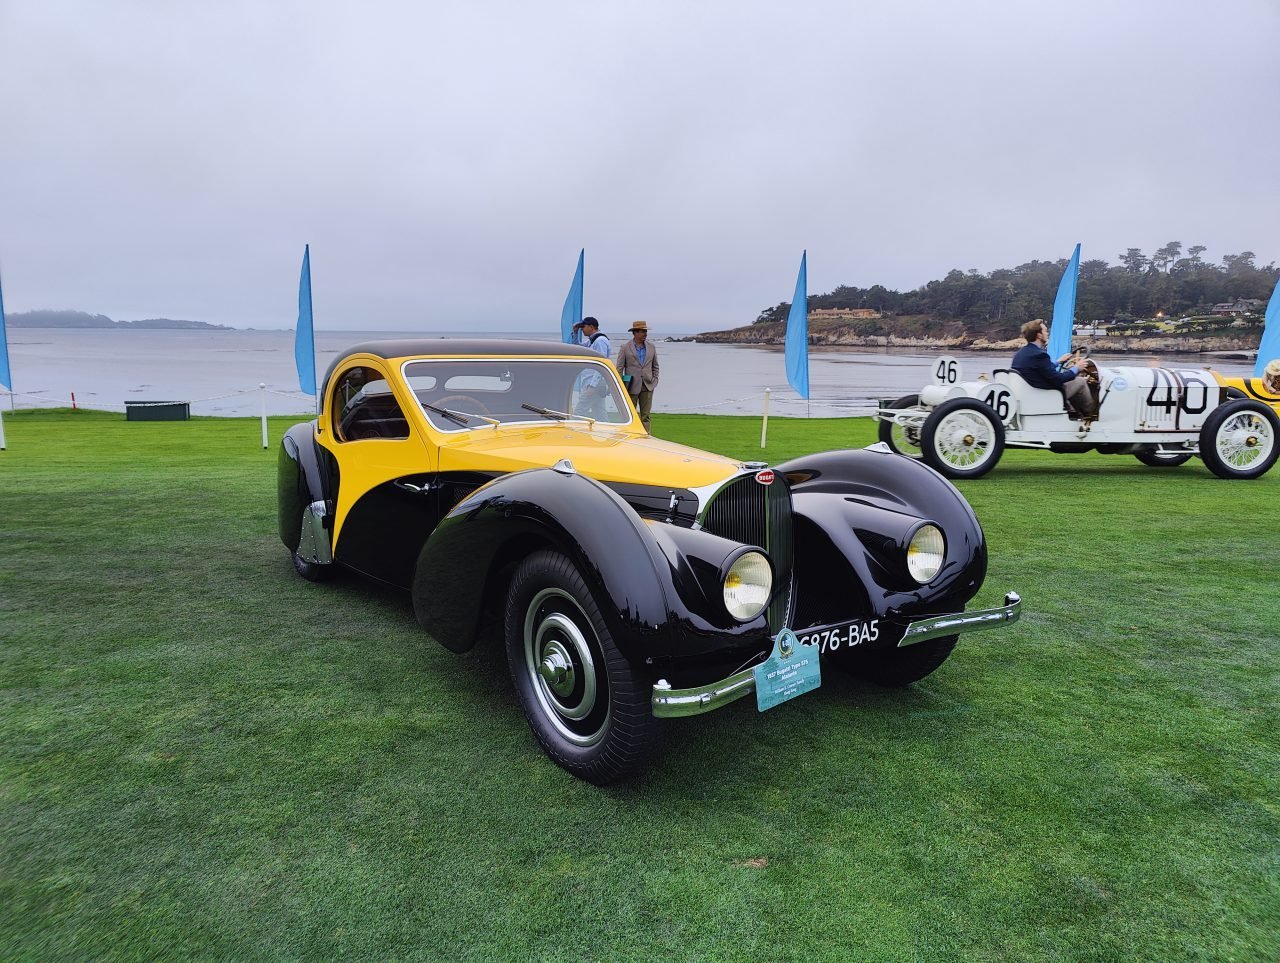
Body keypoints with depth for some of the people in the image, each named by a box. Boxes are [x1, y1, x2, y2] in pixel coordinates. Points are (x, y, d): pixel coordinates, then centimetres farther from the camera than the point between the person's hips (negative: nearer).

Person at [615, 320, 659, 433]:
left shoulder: (651, 347, 8)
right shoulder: (625, 347, -1)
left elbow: (655, 366, 17)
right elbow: (619, 367, -1)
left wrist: (655, 380, 6)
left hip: (647, 386, 3)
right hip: (631, 386, -2)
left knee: (645, 416, 3)